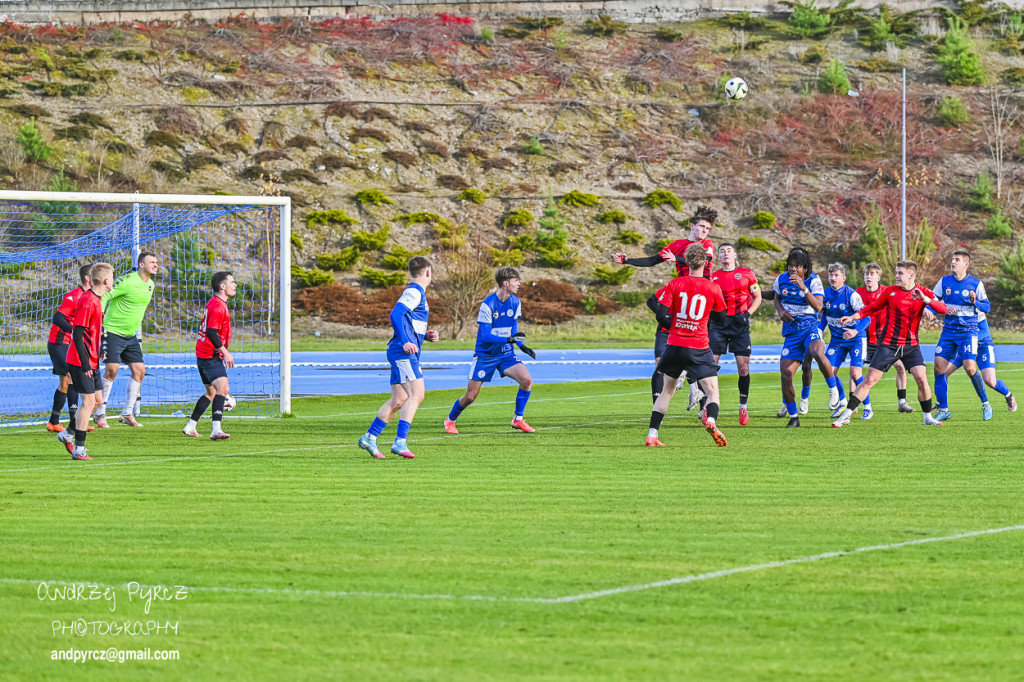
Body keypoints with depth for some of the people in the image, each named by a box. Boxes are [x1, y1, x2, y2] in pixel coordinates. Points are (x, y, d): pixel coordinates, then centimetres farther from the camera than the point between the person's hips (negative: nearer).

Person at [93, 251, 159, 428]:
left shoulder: (151, 285, 9)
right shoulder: (128, 281, -17)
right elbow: (105, 296, -17)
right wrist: (99, 319, -24)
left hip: (131, 335, 8)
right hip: (113, 332, -8)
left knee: (139, 370, 1)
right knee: (112, 369, -14)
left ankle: (127, 413, 10)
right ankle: (100, 413, -3)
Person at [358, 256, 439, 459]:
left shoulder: (417, 293, 22)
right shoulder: (414, 292, -9)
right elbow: (396, 315, -22)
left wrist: (426, 336, 14)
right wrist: (405, 342, -26)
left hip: (406, 353, 10)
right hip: (404, 353, -10)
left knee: (398, 400, 10)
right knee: (416, 395, -17)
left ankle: (369, 437, 14)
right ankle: (400, 442, -23)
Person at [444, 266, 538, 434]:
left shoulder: (515, 302, -1)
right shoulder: (488, 304, -21)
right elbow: (485, 335, -23)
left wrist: (522, 346, -1)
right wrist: (509, 339, -32)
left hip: (506, 353, 5)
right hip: (485, 355, -5)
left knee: (527, 380, -18)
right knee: (470, 396, -1)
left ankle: (518, 419, -2)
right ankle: (450, 420, 27)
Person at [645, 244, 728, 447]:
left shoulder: (675, 284, -2)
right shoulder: (712, 288, -3)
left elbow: (661, 314, -5)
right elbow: (721, 317, 8)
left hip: (675, 346, 2)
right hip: (699, 348, -2)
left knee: (667, 390, 18)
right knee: (713, 392, 2)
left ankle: (652, 435, 13)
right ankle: (711, 420, -30)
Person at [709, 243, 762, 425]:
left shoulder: (746, 274, 7)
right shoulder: (713, 277, 9)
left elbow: (757, 297, 12)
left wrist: (747, 313, -2)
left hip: (739, 323, -1)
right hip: (718, 323, 1)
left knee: (743, 367, -5)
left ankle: (743, 407, 9)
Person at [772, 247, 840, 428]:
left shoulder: (813, 280, -7)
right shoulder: (782, 279, 3)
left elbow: (818, 306, -17)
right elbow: (776, 298, 23)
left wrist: (804, 289, -29)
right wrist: (780, 311, 2)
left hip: (810, 327, -4)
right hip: (791, 331, 4)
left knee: (817, 352, -37)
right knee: (785, 373, -7)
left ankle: (833, 390, -13)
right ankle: (793, 417, 7)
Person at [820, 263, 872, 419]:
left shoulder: (851, 295, -18)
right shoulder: (826, 294, -1)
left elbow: (866, 318, -19)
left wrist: (855, 331, -35)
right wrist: (819, 330, 3)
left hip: (855, 339, -5)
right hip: (836, 340, 5)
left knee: (855, 374, -16)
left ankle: (868, 408, 0)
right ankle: (842, 403, 20)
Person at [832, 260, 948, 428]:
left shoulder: (923, 292, -2)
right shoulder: (890, 291, 0)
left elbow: (943, 308, -15)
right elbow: (873, 308, 12)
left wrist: (925, 299, -31)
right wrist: (853, 317, 0)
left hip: (911, 345, 0)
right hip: (888, 343, 0)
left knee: (921, 378, -14)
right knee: (870, 380, -4)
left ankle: (928, 417, 4)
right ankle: (846, 415, 2)